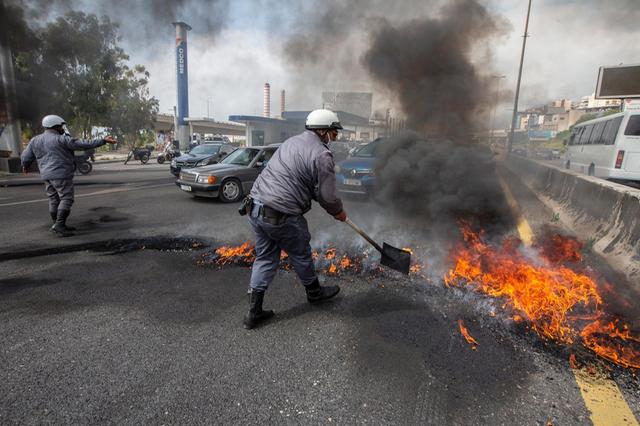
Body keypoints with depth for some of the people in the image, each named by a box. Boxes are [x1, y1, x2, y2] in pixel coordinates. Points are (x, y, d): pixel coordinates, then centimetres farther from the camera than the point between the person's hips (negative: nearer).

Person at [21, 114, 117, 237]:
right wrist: (103, 141, -12)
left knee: (54, 200, 12)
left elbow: (26, 157, 15)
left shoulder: (35, 140, 12)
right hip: (61, 174, -8)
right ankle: (59, 225, -13)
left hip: (46, 176, 8)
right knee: (66, 199, -6)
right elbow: (83, 144, -14)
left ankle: (59, 226, 19)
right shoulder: (61, 139, -9)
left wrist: (25, 166, 35)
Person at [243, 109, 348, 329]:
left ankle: (254, 311, 20)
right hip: (281, 215, -8)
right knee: (300, 255, 16)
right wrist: (339, 212, 13)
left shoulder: (292, 141, 17)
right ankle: (314, 292, 41)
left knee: (265, 257, 17)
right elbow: (327, 196, -9)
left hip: (256, 206, 8)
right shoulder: (322, 155, -11)